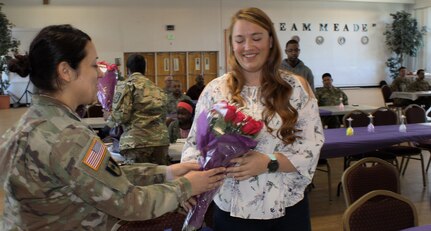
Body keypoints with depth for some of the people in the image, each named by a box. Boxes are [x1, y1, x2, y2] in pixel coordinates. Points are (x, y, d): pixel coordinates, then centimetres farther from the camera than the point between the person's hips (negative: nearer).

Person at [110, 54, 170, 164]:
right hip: (161, 140, 5)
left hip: (137, 142, -5)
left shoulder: (126, 85, 0)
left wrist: (108, 115, 12)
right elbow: (163, 116, 15)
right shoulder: (157, 88, 16)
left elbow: (121, 116, -7)